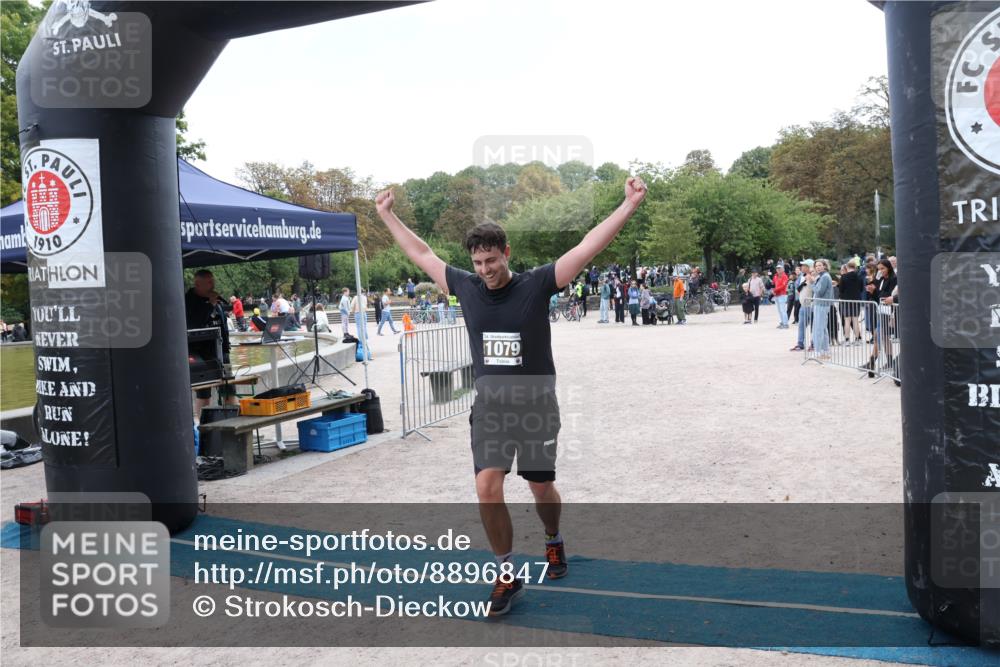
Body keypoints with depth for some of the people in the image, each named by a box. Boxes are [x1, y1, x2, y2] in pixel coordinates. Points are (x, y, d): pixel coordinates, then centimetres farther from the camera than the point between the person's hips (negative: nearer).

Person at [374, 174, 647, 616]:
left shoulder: (536, 285, -9)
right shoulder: (466, 287, 0)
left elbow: (589, 246, -13)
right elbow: (421, 255, 12)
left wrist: (628, 206, -18)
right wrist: (387, 215, 19)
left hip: (536, 405, -2)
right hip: (489, 407, 2)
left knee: (541, 487, 12)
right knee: (487, 489, -10)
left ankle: (553, 541, 45)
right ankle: (507, 575, 9)